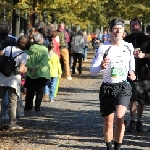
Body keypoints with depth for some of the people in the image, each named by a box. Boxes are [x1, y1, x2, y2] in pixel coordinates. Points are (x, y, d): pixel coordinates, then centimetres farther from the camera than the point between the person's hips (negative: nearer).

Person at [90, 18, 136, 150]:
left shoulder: (129, 47, 2)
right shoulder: (104, 48, -8)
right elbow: (92, 71, -10)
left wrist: (131, 72, 7)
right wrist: (101, 67, -31)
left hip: (123, 86, 1)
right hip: (107, 88, 0)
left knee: (120, 117, -20)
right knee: (108, 122, 8)